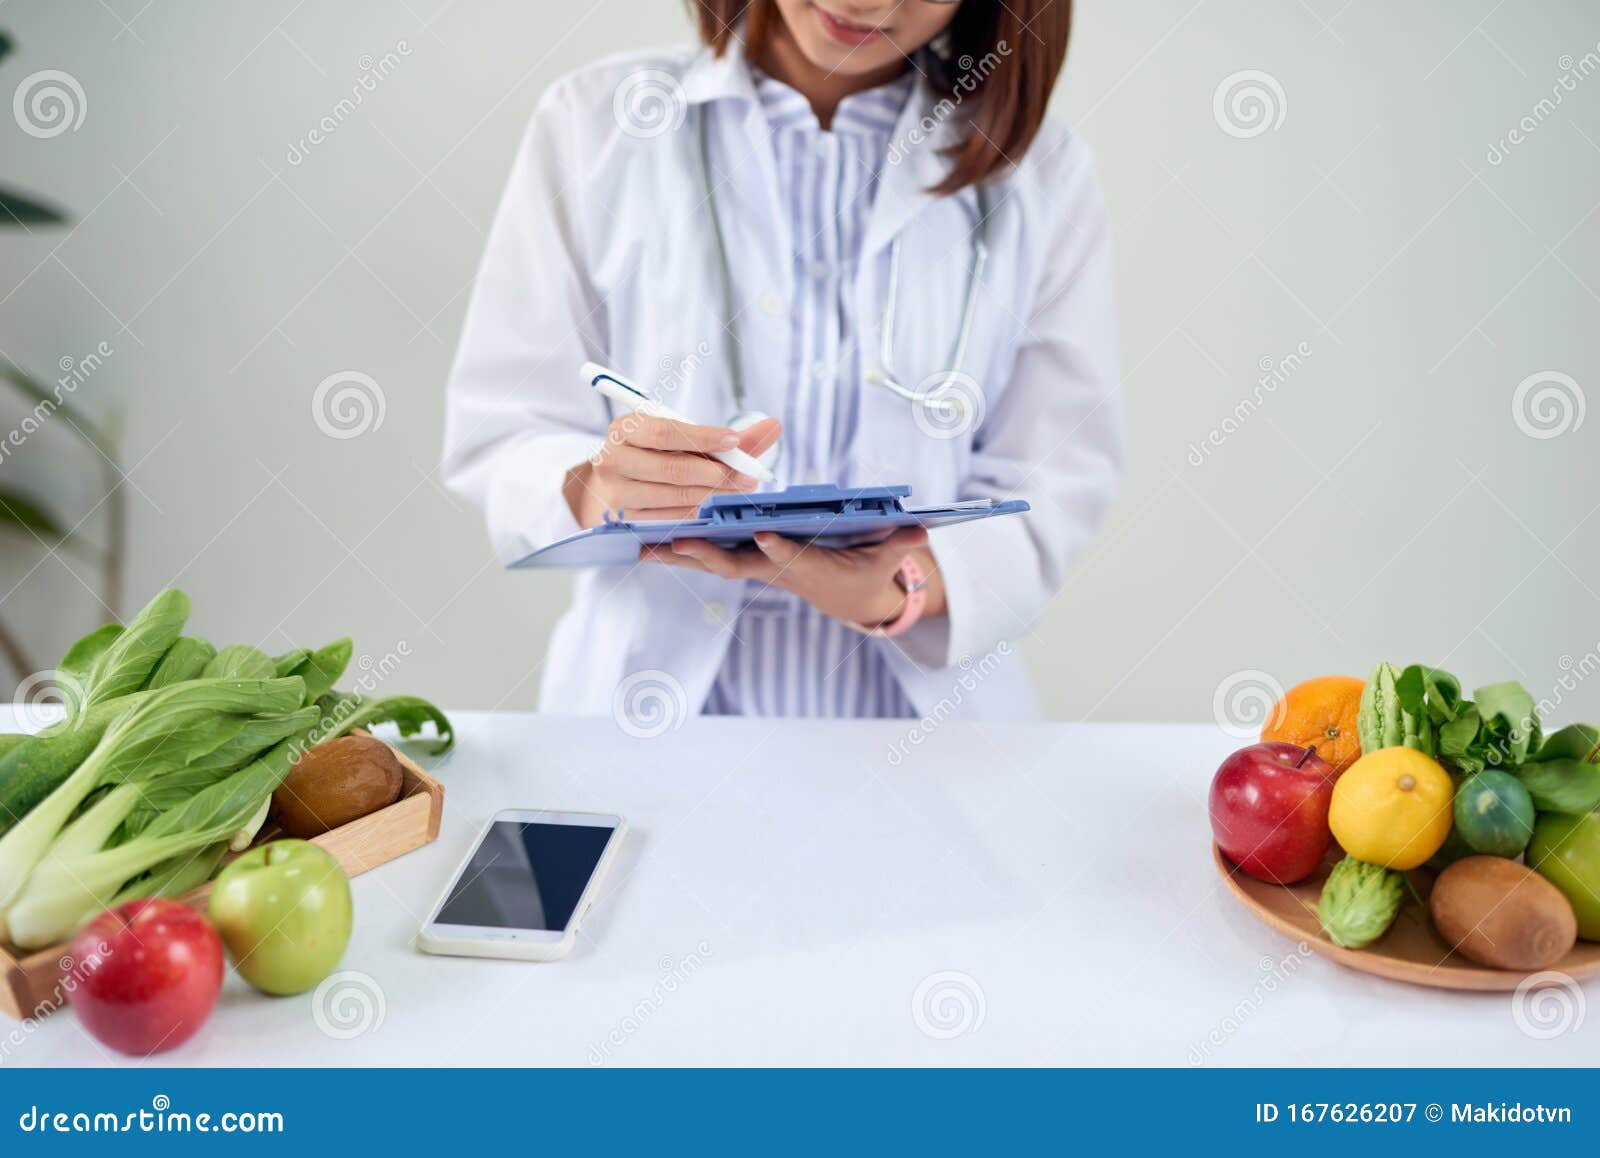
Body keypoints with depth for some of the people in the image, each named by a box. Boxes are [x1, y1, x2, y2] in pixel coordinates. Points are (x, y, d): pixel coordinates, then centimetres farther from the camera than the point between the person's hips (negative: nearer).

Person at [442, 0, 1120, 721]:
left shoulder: (1042, 172, 4)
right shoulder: (595, 122, 2)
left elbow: (1051, 488, -2)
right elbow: (496, 434, -1)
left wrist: (894, 591, -22)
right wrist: (598, 492, -24)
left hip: (927, 697, 0)